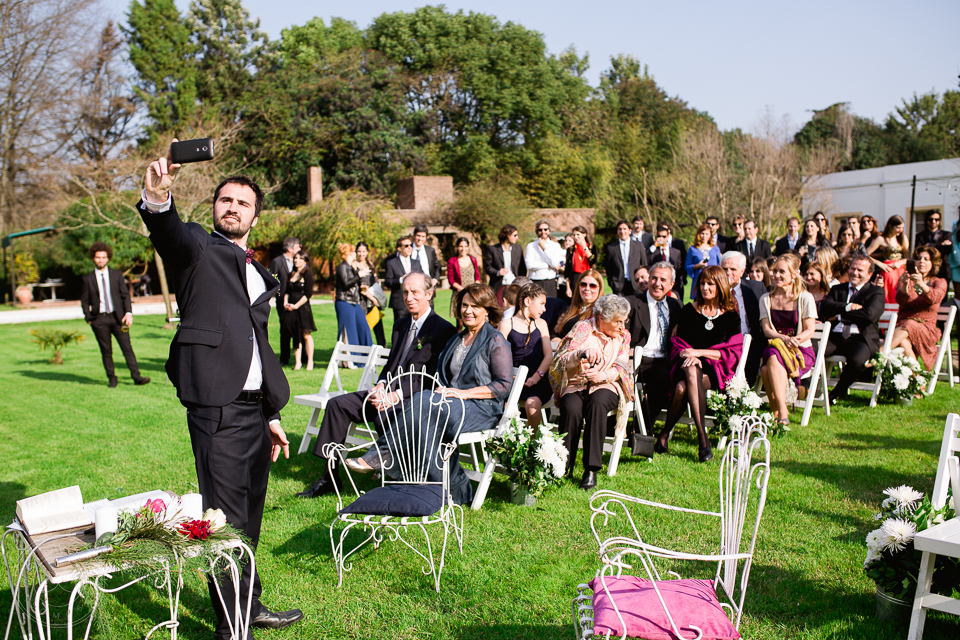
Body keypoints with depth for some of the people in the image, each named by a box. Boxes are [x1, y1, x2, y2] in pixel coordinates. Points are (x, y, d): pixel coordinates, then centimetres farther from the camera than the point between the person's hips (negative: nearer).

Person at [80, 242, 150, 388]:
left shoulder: (117, 275, 8)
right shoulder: (88, 279, 6)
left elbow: (125, 295, 7)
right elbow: (84, 301, 10)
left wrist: (128, 313, -5)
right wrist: (89, 318, 0)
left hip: (117, 317, 0)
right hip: (99, 319, 0)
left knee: (127, 347, -5)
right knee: (106, 351, 3)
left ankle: (136, 376, -5)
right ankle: (112, 379, 11)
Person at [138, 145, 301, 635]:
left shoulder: (259, 275, 21)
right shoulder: (197, 249, 1)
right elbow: (171, 235, -24)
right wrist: (157, 200, -47)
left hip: (254, 410, 7)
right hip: (217, 408, -7)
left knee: (248, 517, 17)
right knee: (225, 520, -2)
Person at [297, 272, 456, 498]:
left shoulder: (444, 330, -7)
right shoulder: (401, 325, 19)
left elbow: (433, 378, -14)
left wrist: (397, 395, -22)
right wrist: (381, 384, -3)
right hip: (390, 392, 8)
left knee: (385, 414, -36)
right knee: (337, 404, -6)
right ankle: (329, 476, -2)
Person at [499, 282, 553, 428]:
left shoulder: (541, 324, 18)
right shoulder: (506, 324, 9)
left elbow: (548, 355, 9)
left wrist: (537, 375, -10)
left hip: (538, 380, 1)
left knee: (531, 404, -31)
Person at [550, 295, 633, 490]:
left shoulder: (623, 336, 11)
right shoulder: (583, 328, 0)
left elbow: (621, 369, 2)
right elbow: (561, 360, -9)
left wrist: (599, 376, -18)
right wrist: (582, 353, -30)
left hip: (606, 386, 1)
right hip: (576, 385, -1)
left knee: (597, 403, -35)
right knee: (572, 408, -35)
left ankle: (591, 470, -32)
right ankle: (563, 467, -21)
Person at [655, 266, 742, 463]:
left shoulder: (731, 315, 8)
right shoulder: (689, 310, 12)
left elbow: (732, 352, 0)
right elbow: (677, 342, 10)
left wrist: (699, 352, -12)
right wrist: (689, 356, -12)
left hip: (716, 370, -1)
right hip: (687, 364, 2)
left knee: (683, 387, -34)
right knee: (688, 377, -37)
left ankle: (665, 433, -26)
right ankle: (703, 438, -33)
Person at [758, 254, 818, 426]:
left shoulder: (805, 298, 2)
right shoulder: (766, 299, 12)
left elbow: (810, 330, -3)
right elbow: (766, 329, 2)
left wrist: (795, 340, -25)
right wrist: (784, 339, -19)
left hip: (802, 351, -3)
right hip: (775, 347, 3)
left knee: (774, 358, -36)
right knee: (765, 370, -33)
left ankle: (781, 411, -35)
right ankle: (777, 413, -22)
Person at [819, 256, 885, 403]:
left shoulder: (876, 291, 11)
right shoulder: (838, 289, 23)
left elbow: (869, 315, -9)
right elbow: (825, 307, 3)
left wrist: (839, 316, -5)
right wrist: (848, 307, -10)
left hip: (861, 339, -3)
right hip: (835, 337, 3)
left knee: (856, 360, -35)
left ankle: (836, 394, -10)